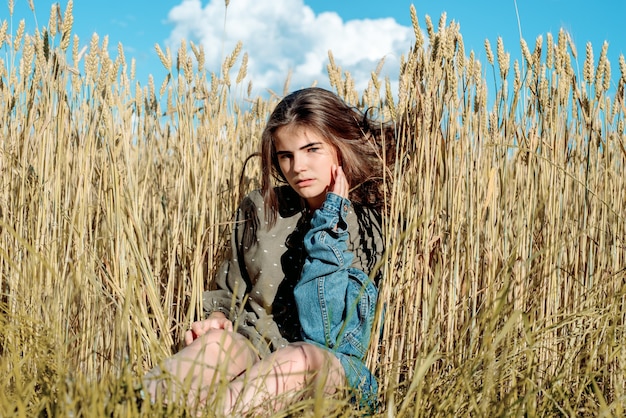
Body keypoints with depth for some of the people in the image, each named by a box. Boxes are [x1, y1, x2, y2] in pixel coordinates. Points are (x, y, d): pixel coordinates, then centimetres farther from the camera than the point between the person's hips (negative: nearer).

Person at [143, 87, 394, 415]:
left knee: (302, 357, -38)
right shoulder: (259, 209, 7)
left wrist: (331, 215, -13)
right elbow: (230, 293, 19)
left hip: (335, 363, -2)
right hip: (255, 346, 3)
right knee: (218, 342, -32)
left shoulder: (371, 225, -4)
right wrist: (216, 318, -7)